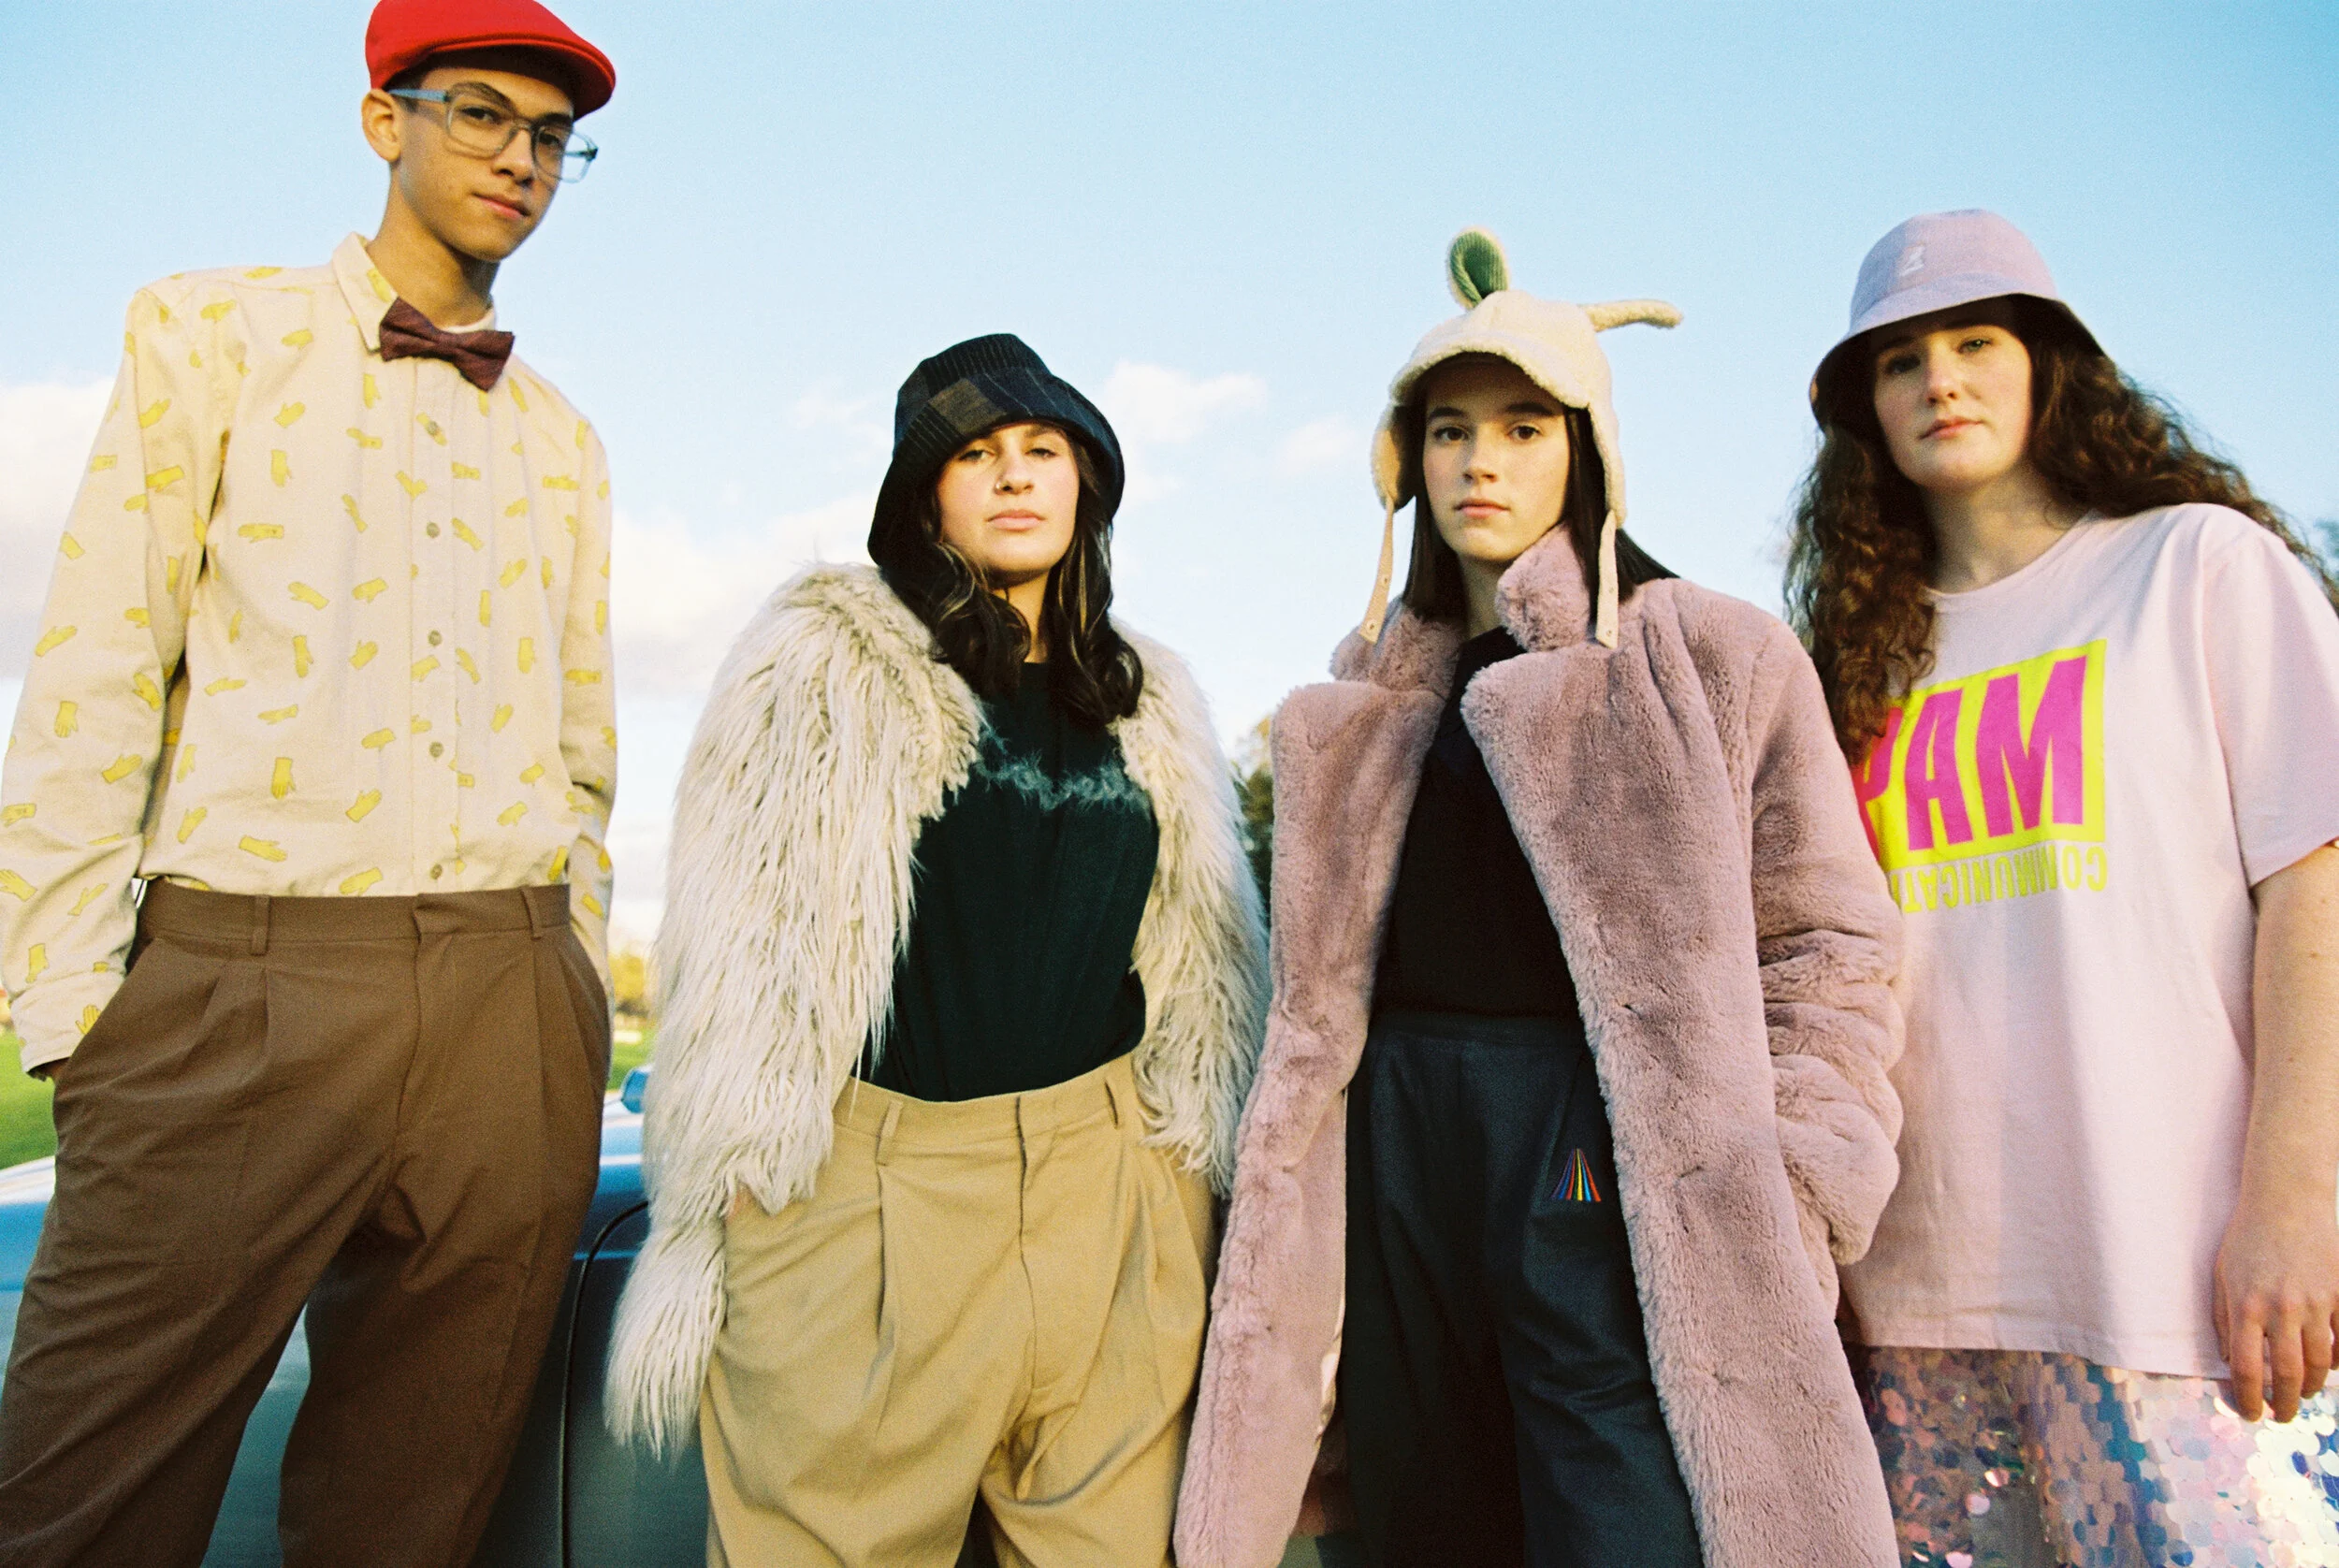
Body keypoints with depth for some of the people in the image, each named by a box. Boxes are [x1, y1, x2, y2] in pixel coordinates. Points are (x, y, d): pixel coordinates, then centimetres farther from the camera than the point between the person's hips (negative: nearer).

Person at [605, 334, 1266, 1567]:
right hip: (876, 1179, -3)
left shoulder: (1150, 703, 14)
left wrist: (1197, 1164, 14)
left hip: (1105, 1185, 4)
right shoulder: (823, 661, 1)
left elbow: (1204, 962, 17)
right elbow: (732, 949, -1)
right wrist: (731, 1190, -3)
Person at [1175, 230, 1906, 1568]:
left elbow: (1827, 944, -1)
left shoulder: (1718, 659, 2)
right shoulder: (1373, 695, 16)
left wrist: (1784, 1207, -11)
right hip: (1398, 1148, 5)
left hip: (1606, 1157, -4)